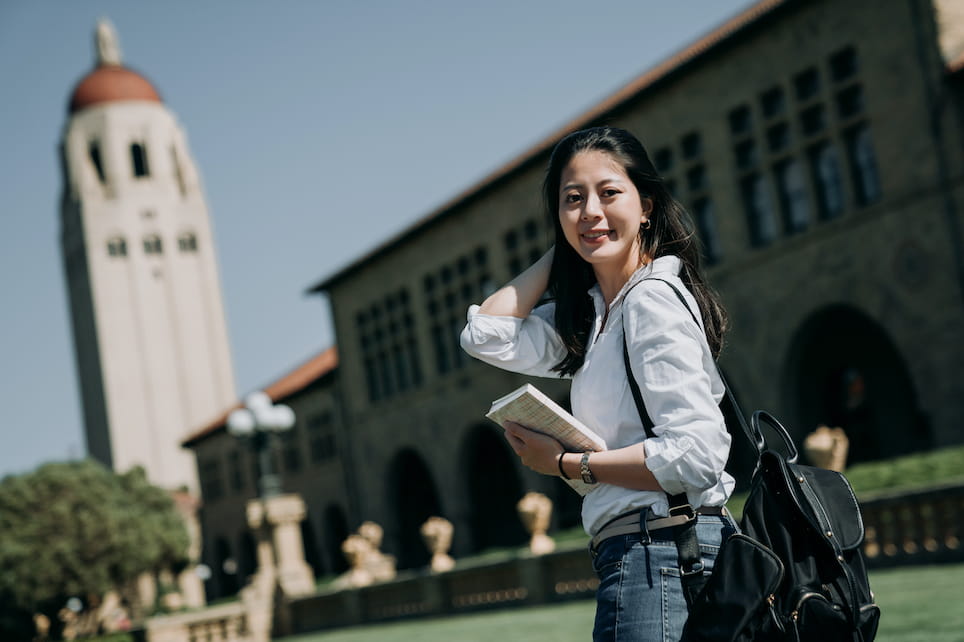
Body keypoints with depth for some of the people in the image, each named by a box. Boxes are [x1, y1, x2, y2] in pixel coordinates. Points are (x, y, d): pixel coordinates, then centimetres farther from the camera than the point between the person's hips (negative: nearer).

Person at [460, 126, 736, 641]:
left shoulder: (653, 298, -13)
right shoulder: (593, 312, 16)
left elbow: (696, 454, -21)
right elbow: (485, 336, 8)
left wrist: (567, 464, -12)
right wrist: (561, 251, 11)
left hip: (658, 555, -9)